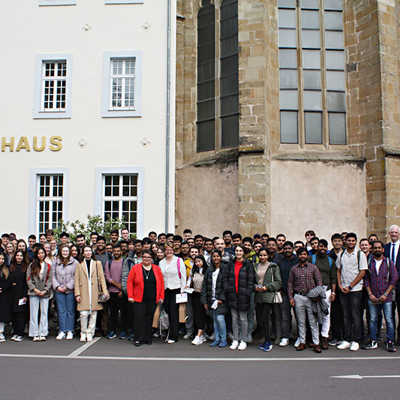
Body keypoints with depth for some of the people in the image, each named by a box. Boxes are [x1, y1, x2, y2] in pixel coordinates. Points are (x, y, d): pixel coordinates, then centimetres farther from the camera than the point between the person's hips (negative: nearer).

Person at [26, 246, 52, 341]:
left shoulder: (48, 266, 9)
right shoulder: (32, 265, 7)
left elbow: (49, 280, 5)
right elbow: (28, 279, 2)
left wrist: (45, 290, -6)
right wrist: (35, 289, -8)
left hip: (45, 293, 1)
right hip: (34, 293, -1)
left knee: (44, 313, 1)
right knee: (34, 313, 0)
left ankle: (43, 334, 5)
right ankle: (35, 334, 4)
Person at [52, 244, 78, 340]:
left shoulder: (74, 262, 0)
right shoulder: (55, 262, 9)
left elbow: (75, 277, -3)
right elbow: (53, 275, 7)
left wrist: (68, 286, -9)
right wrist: (57, 286, -5)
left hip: (70, 290, -2)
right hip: (59, 291, 2)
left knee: (70, 311, 3)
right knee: (61, 311, 3)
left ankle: (70, 331, 10)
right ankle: (62, 331, 9)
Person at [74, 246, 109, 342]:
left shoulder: (97, 264, 12)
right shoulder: (79, 265, 11)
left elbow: (101, 278, 7)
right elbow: (77, 280, 7)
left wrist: (105, 291, -2)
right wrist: (77, 294, -3)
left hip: (95, 293, 1)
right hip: (83, 293, -1)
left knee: (93, 314, 1)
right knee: (84, 314, -7)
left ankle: (90, 333, 12)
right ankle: (83, 333, 9)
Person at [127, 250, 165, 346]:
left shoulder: (157, 269, 7)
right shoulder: (135, 268, 2)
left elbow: (161, 283, 7)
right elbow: (130, 282, 1)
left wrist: (161, 297, 2)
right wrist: (130, 296, -6)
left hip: (152, 300, 2)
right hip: (139, 299, -2)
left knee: (149, 318, 7)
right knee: (139, 318, -4)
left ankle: (147, 338, 16)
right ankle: (138, 339, 4)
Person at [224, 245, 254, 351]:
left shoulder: (248, 265, -3)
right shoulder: (230, 264, 8)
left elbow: (251, 281, -5)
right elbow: (226, 278, 9)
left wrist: (248, 293, -11)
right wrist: (227, 291, 0)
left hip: (243, 295, -4)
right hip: (232, 295, 4)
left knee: (243, 318, 3)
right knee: (234, 318, 9)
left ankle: (244, 341, 14)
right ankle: (235, 340, 18)